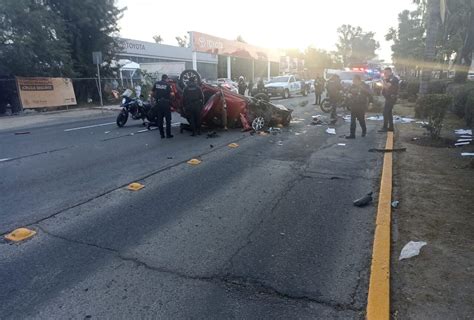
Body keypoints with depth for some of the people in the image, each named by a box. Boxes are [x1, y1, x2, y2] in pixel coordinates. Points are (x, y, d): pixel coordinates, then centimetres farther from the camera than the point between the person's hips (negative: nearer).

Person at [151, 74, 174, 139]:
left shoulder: (156, 83, 7)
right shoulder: (167, 84, -2)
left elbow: (152, 93, 6)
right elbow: (172, 94, -10)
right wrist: (170, 97, 10)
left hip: (158, 103, 3)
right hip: (166, 103, -3)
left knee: (160, 119, 10)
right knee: (168, 119, 5)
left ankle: (161, 134, 11)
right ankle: (168, 134, 4)